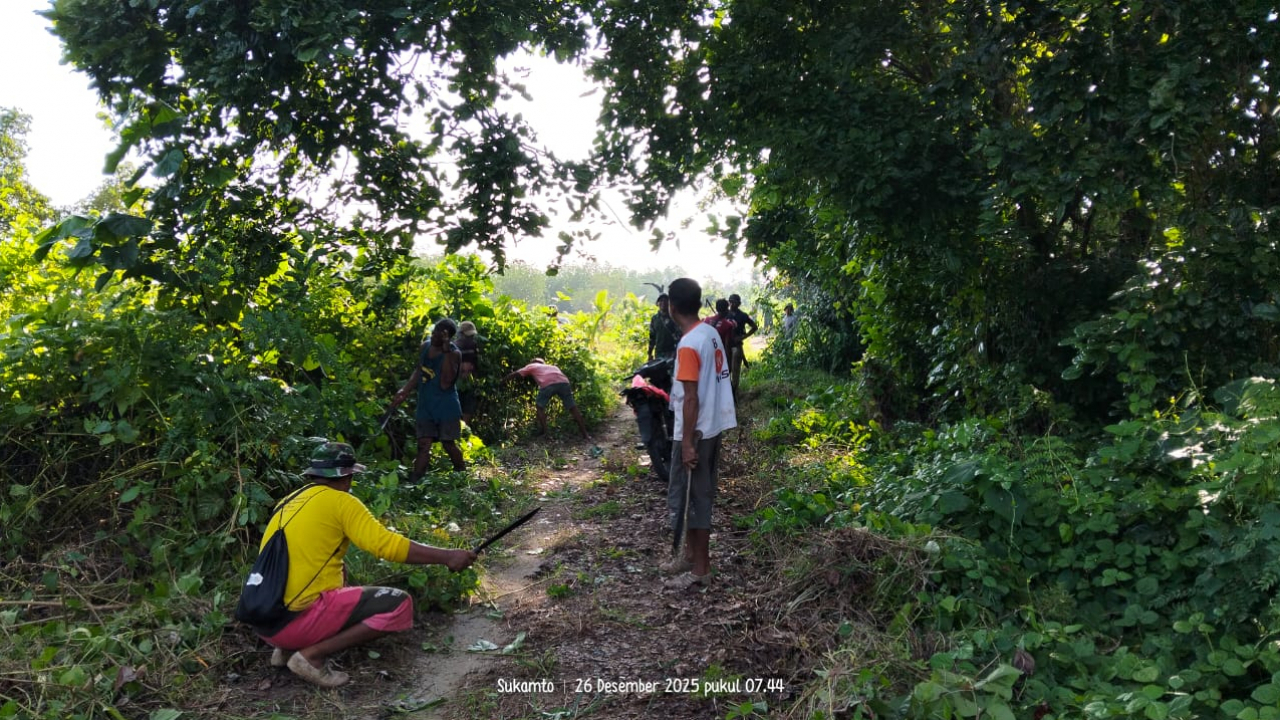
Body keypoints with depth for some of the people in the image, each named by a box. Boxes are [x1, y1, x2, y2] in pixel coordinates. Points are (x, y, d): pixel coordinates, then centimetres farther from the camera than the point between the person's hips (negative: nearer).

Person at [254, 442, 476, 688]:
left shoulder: (290, 502, 15)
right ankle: (312, 655, -8)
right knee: (398, 605, -7)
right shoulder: (340, 502, -7)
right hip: (296, 619, -9)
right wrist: (447, 557, -10)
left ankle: (288, 648, 14)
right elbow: (388, 545, -15)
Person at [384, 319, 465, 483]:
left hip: (446, 407, -5)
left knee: (448, 444, 7)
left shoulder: (454, 354, -16)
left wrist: (446, 352, -29)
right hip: (425, 406, 5)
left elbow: (445, 384, -27)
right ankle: (414, 482, -1)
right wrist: (405, 391, 11)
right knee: (424, 444, 1)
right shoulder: (425, 347, 3)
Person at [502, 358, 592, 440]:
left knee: (540, 406, 18)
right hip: (563, 382, 4)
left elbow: (515, 374, 33)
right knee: (573, 407, 12)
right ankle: (585, 434, 13)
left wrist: (502, 381, 45)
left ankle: (544, 433, 12)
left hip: (548, 383, -4)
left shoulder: (531, 366, 32)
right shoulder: (553, 367, 44)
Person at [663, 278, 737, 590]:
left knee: (689, 498, 2)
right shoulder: (711, 333, 6)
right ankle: (692, 555, 31)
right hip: (712, 427, 9)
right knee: (695, 495, 18)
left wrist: (688, 443, -19)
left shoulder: (688, 345, -22)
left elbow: (691, 399, -23)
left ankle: (701, 568, 11)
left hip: (695, 433, -9)